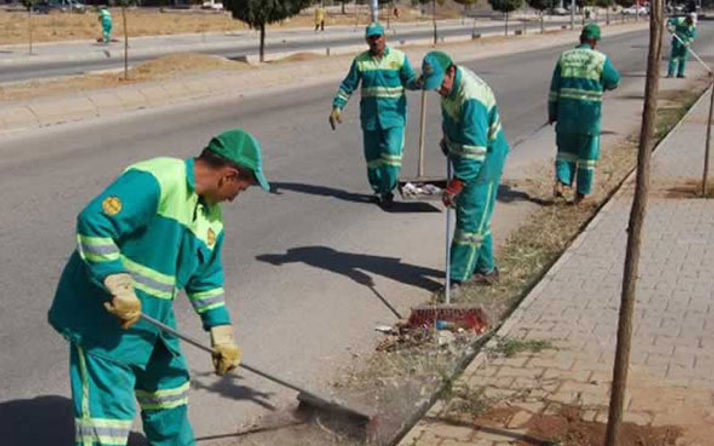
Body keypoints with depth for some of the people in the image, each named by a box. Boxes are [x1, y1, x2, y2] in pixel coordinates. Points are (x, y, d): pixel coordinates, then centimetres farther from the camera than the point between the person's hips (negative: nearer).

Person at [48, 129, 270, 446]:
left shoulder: (212, 217, 8)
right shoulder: (154, 181, -23)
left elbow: (206, 280, 19)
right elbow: (93, 223, -31)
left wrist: (222, 337, 18)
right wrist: (119, 288, -32)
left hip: (153, 318, 9)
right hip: (102, 319, -9)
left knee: (169, 389, 24)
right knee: (108, 410, -8)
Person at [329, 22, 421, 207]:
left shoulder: (399, 57, 0)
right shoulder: (360, 61, 5)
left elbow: (409, 80, 4)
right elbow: (348, 86, 9)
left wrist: (419, 82, -19)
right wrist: (337, 107, 1)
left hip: (393, 115, -2)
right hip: (370, 116, 2)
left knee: (392, 153, -11)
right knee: (372, 156, 7)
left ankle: (388, 190, 5)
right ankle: (378, 190, 24)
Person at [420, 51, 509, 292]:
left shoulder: (472, 98, -32)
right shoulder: (449, 84, -3)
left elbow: (475, 149, -34)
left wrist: (454, 185, -34)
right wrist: (447, 138, 18)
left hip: (484, 162, -10)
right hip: (463, 158, 10)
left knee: (471, 221, -5)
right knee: (476, 218, 17)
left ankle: (457, 278, 0)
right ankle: (486, 270, 30)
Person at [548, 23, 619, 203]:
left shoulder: (565, 57, 2)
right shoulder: (600, 59, -7)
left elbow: (555, 88, 4)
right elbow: (614, 81, 3)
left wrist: (552, 112, 10)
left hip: (566, 113, 2)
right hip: (589, 114, -2)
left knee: (566, 148, 17)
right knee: (587, 153, 10)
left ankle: (561, 181, -4)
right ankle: (581, 192, 14)